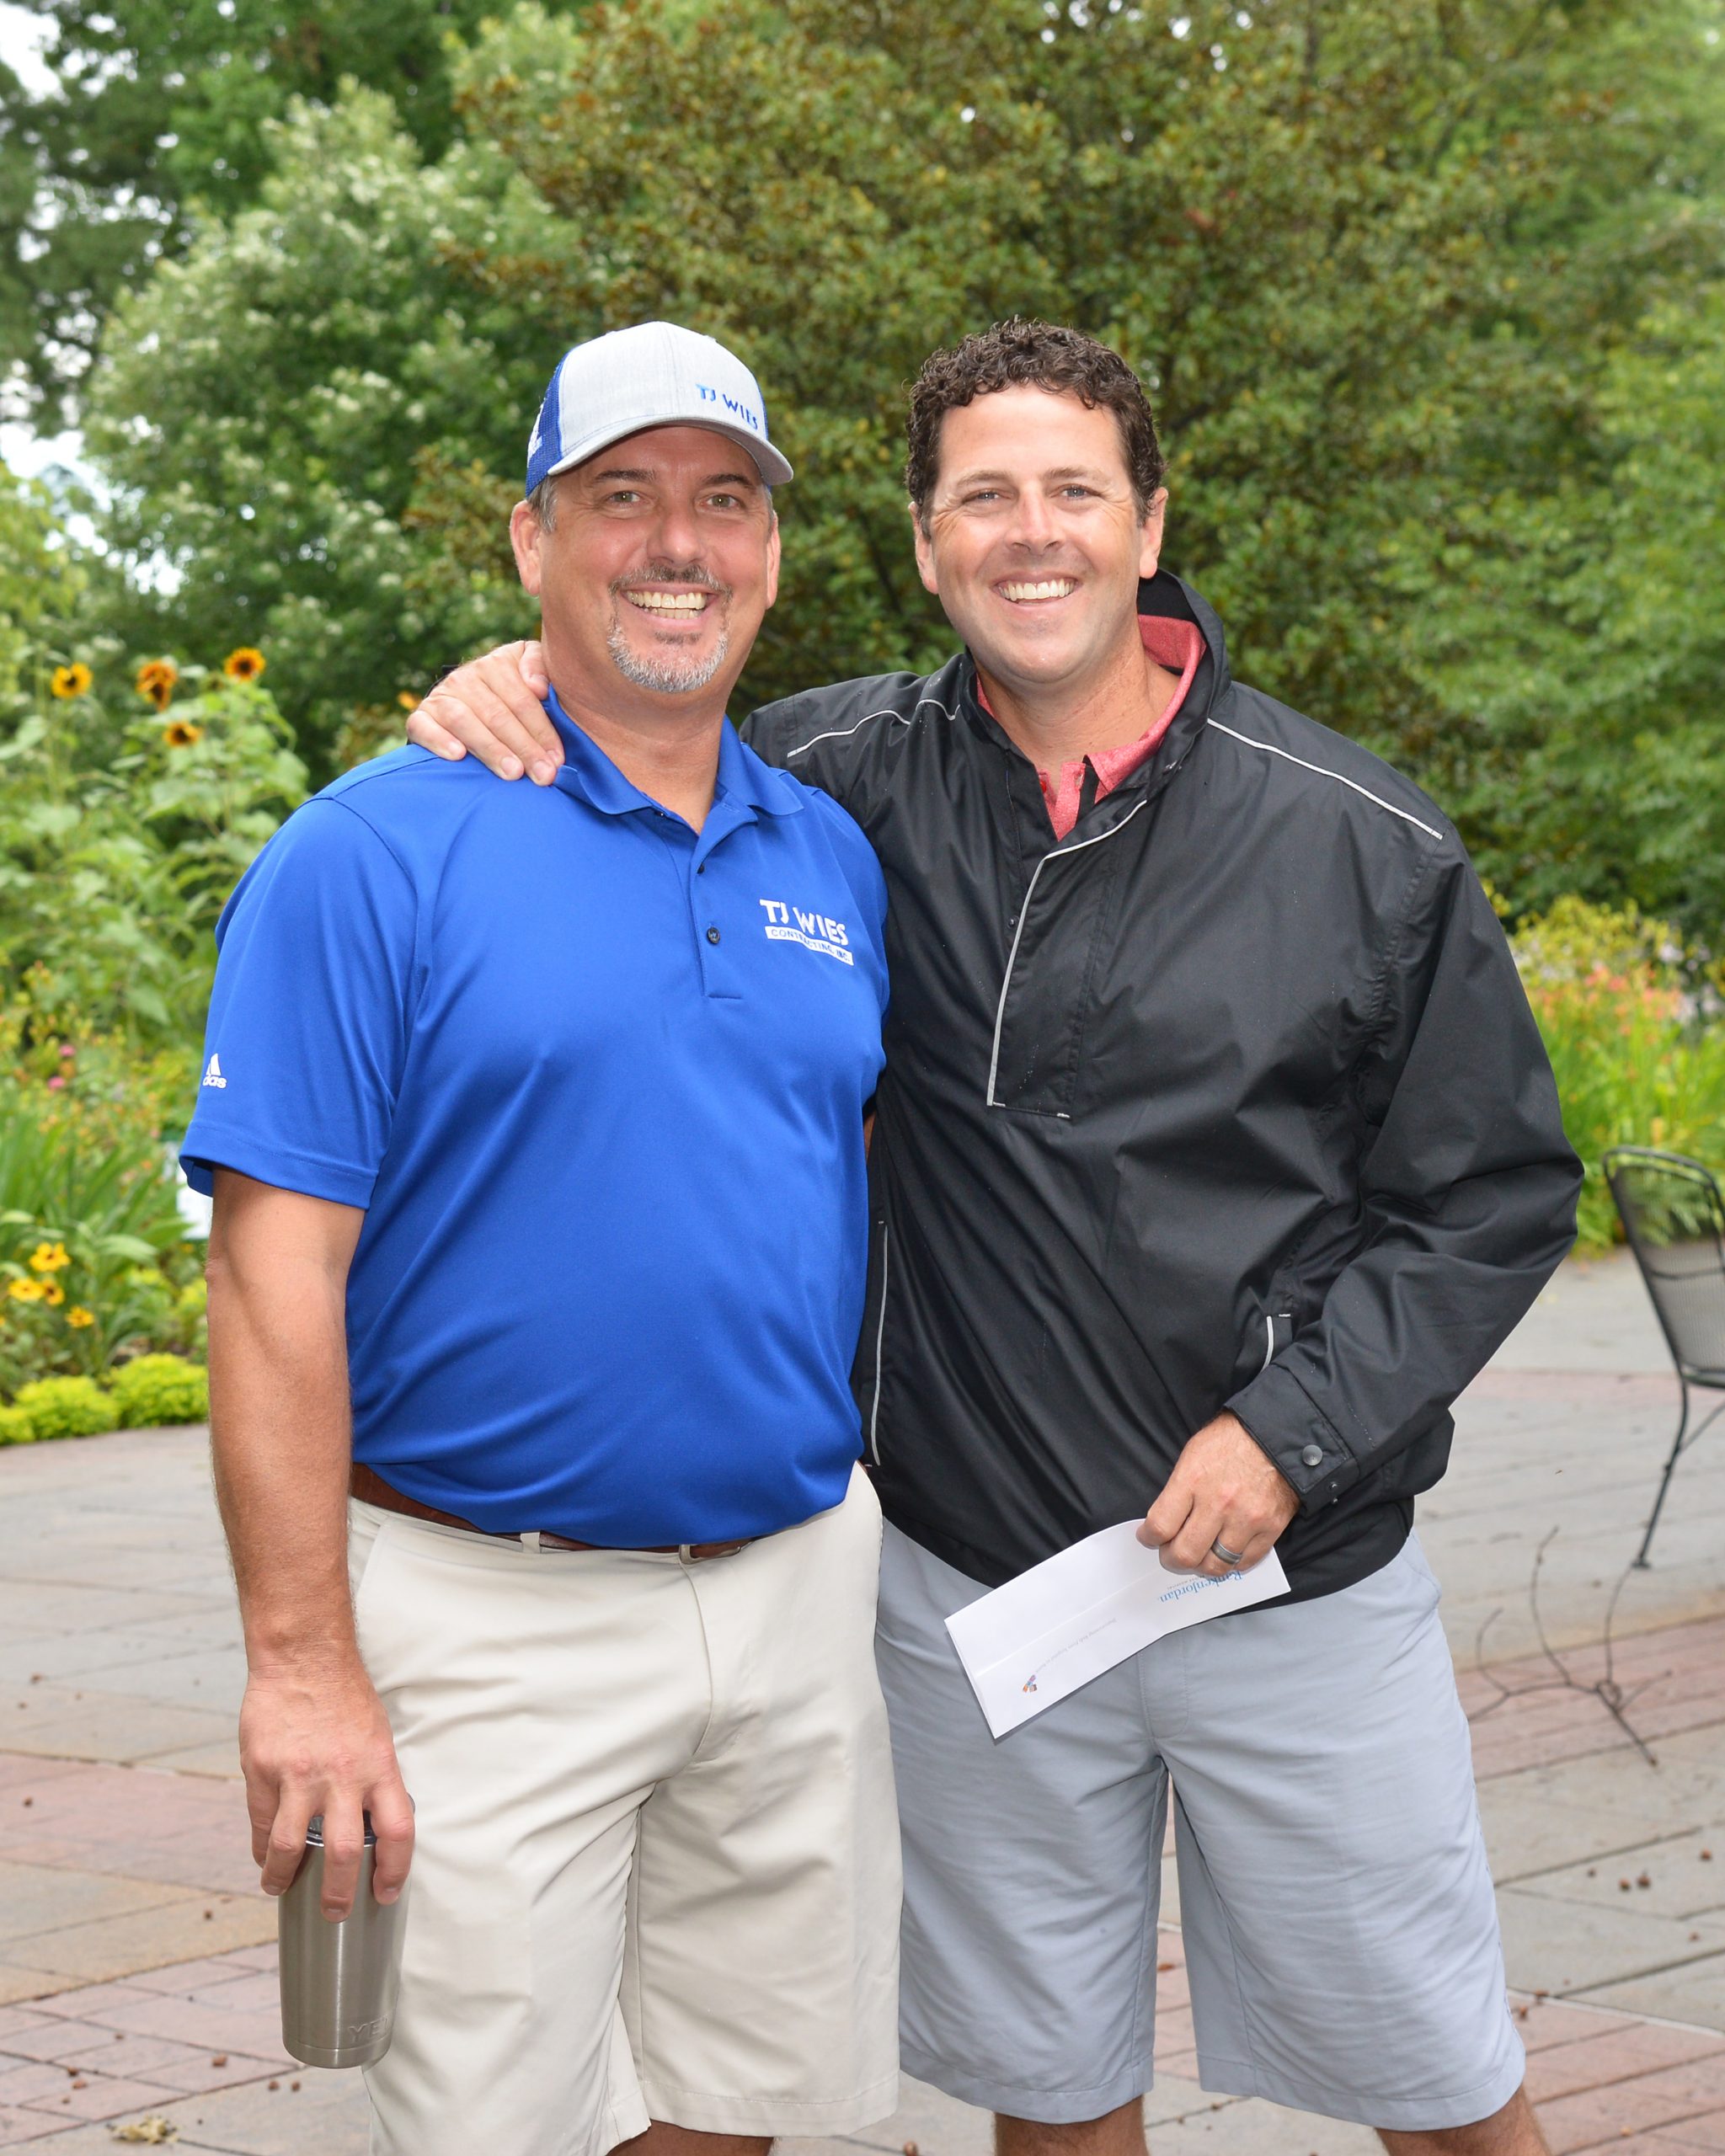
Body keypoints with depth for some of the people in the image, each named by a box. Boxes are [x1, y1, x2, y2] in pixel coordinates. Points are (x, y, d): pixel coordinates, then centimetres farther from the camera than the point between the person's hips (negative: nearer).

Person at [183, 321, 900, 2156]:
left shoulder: (833, 856, 10)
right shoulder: (375, 854, -9)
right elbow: (275, 1275, -13)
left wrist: (884, 1549, 13)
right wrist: (303, 1663, -18)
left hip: (796, 1586, 6)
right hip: (493, 1621, -5)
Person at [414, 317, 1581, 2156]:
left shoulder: (1363, 844, -6)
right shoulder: (856, 783, -3)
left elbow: (1494, 1196, -1)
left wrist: (1294, 1431, -11)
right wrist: (512, 691, -11)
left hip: (1302, 1575, -1)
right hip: (972, 1577, 1)